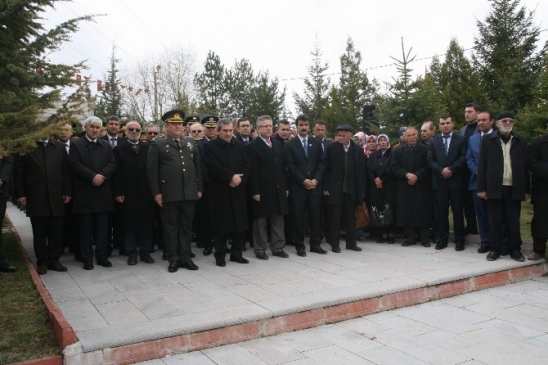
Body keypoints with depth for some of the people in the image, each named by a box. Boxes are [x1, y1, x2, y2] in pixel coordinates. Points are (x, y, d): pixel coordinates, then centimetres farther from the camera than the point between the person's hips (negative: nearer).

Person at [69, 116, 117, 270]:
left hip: (103, 191, 3)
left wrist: (102, 176, -14)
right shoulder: (76, 144, 3)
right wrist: (92, 176, -18)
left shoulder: (106, 145, 13)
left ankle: (102, 256, 15)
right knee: (86, 227, 4)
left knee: (102, 227, 7)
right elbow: (75, 164, -9)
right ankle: (87, 258, 11)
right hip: (84, 192, -3)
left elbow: (112, 164, 3)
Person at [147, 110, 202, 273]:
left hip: (189, 192, 4)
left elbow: (198, 167, 14)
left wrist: (199, 188, 8)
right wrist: (156, 192, -9)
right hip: (169, 193, -3)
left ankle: (185, 257, 17)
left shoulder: (191, 143, 14)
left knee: (186, 226, 9)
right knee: (171, 227, 4)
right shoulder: (157, 144, 2)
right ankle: (173, 259, 13)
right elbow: (152, 170, -3)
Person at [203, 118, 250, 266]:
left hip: (238, 191, 4)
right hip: (219, 192, -4)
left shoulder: (240, 146, 14)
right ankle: (220, 256, 11)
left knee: (240, 224, 6)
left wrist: (239, 178, -13)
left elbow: (246, 165, 5)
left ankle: (236, 253, 18)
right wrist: (231, 177, -17)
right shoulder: (209, 146, 0)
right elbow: (213, 166, -13)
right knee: (221, 225, 1)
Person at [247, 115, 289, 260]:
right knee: (260, 221, 5)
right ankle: (260, 250, 15)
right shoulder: (252, 146, -6)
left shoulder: (278, 145, 14)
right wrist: (255, 191, -15)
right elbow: (252, 171, -11)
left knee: (278, 220, 10)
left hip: (278, 190, 6)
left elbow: (282, 167, 13)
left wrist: (285, 187, 8)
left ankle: (277, 248, 20)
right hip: (262, 191, -5)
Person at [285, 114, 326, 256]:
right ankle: (299, 246, 10)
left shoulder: (316, 143, 10)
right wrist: (303, 181, -13)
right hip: (297, 186, -2)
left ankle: (315, 244, 15)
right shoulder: (290, 144, 2)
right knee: (298, 217, 1)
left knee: (315, 216, 6)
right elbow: (290, 165, -6)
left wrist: (316, 179, -8)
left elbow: (321, 163, 6)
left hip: (315, 185, 3)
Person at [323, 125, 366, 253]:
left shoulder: (358, 150, 4)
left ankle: (351, 243, 22)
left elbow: (361, 171, 5)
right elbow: (326, 168, -2)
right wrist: (325, 187, -7)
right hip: (335, 189, -2)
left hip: (351, 190, 2)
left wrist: (362, 190, 1)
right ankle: (334, 244, 14)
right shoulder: (331, 148, -2)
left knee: (351, 218, 11)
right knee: (335, 218, 5)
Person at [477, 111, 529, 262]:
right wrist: (481, 188, -5)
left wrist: (526, 189, 4)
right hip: (494, 187, -1)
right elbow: (482, 165, 0)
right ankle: (494, 249, 12)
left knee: (513, 220, 7)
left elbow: (525, 166, 7)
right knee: (495, 220, 4)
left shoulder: (521, 141, 8)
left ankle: (515, 249, 17)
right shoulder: (487, 139, 3)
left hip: (514, 188, 2)